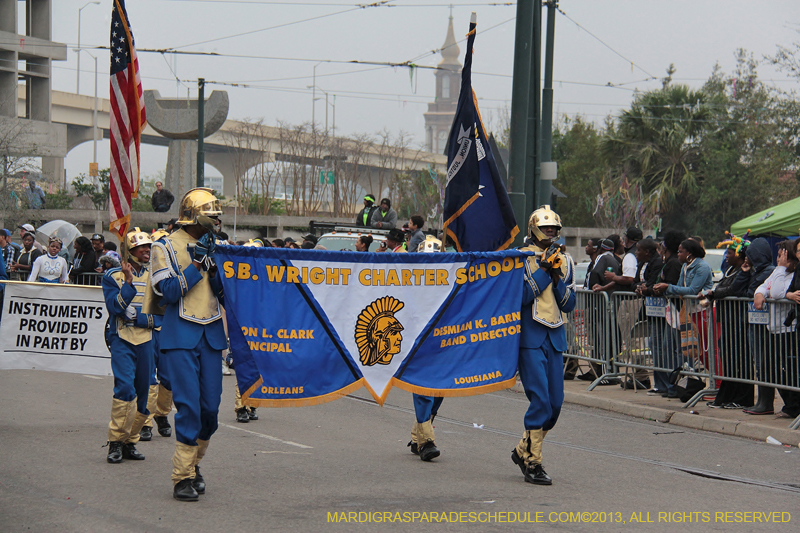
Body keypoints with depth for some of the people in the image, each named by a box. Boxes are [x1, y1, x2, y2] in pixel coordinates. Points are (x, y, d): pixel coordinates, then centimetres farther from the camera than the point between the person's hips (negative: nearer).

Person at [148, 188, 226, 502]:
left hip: (211, 335, 5)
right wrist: (197, 264, -15)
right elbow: (167, 292, -12)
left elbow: (225, 293, 10)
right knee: (188, 406, -12)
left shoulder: (215, 247, 13)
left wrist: (213, 265, -7)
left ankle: (193, 465, 23)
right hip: (180, 337, -5)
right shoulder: (166, 248, -2)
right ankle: (182, 477, -5)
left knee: (210, 407, 3)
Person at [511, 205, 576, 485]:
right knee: (540, 401, -13)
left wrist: (557, 279, -6)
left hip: (555, 338, 6)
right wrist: (543, 271, -16)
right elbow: (520, 296, -14)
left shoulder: (564, 261, 13)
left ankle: (523, 450, 24)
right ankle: (532, 462, -6)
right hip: (529, 338, -6)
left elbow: (569, 304, 9)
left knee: (555, 402, 6)